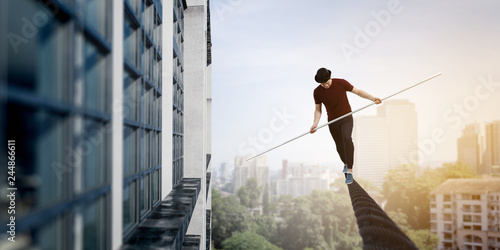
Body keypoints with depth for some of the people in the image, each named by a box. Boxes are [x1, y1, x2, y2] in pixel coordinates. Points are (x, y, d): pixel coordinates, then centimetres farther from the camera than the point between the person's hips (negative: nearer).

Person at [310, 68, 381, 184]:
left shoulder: (341, 83, -13)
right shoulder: (317, 92, -7)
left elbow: (357, 91, -3)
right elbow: (318, 110, 1)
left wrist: (373, 98, -12)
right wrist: (315, 123, -14)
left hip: (346, 118, -3)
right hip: (332, 121, 3)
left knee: (347, 138, -27)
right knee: (339, 145, 14)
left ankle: (349, 171, -25)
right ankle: (345, 164, 44)